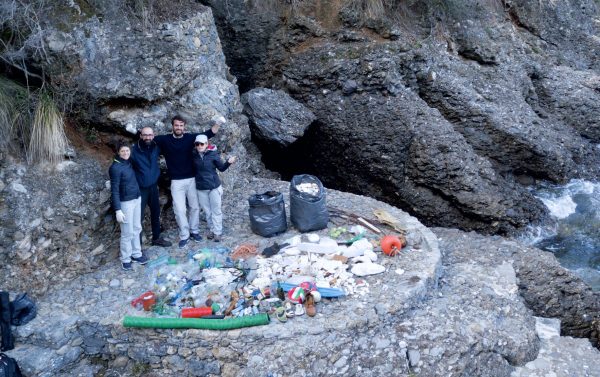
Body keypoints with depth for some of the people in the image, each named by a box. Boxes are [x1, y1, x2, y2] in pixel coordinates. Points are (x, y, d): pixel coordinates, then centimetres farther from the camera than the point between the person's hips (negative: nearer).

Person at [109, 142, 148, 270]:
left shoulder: (129, 163, 4)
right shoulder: (115, 167, -17)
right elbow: (114, 190, -17)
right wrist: (118, 210, -20)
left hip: (137, 199, 7)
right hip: (126, 202, -7)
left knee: (136, 229, 16)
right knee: (128, 232, 1)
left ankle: (136, 254, 29)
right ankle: (126, 259, 16)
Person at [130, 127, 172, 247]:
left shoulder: (156, 147, -3)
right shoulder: (134, 150, -16)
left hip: (153, 186, 5)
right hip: (140, 188, -5)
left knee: (156, 213, 17)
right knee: (139, 216, -3)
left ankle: (156, 238, 33)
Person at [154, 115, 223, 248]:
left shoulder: (190, 137, -2)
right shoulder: (165, 140, -3)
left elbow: (208, 134, -8)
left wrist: (217, 124, -22)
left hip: (191, 179, 2)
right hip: (176, 182, -1)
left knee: (194, 206, 11)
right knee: (179, 209, 0)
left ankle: (194, 231, 27)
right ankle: (184, 235, 13)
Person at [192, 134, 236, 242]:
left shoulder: (213, 154, -11)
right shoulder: (194, 155, -4)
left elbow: (221, 168, -4)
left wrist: (228, 162, -20)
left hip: (214, 186, -3)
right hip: (201, 188, 3)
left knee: (216, 210, 7)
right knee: (207, 211, 15)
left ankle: (217, 232, 16)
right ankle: (212, 230, 29)